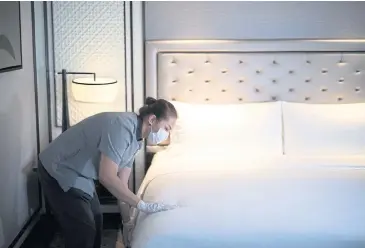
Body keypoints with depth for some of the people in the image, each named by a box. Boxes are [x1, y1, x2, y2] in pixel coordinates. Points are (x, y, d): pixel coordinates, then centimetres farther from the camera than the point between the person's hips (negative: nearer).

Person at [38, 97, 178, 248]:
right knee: (83, 230, -8)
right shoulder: (122, 126, -29)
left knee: (96, 221, 15)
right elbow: (107, 177, -34)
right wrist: (142, 205, -30)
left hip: (79, 174, 10)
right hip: (59, 171, -10)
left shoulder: (136, 139, 1)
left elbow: (122, 182, 5)